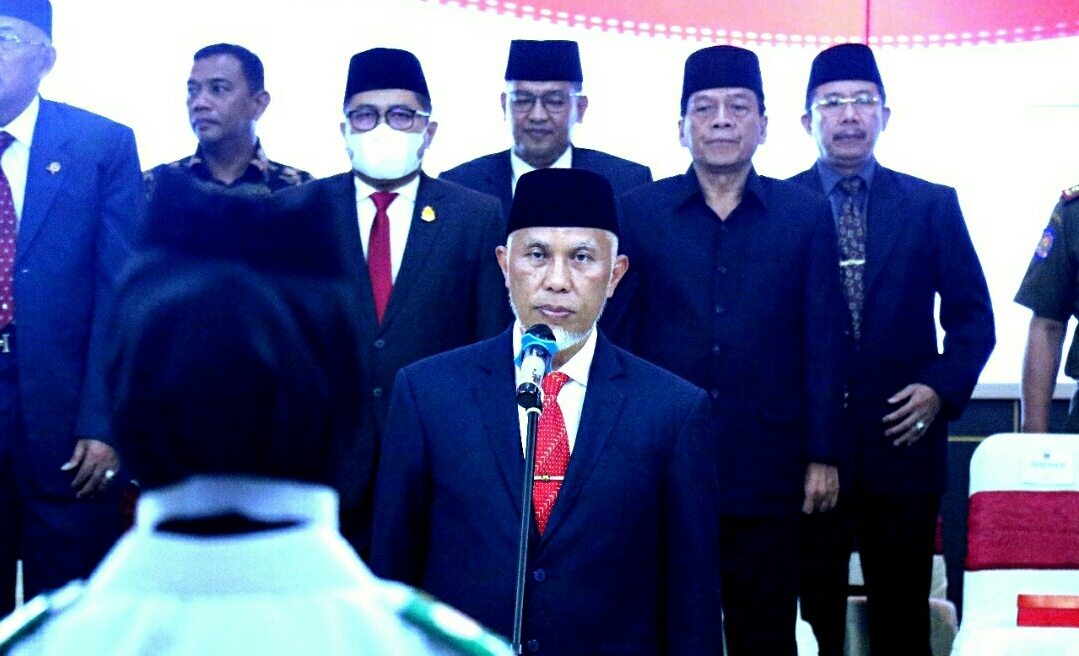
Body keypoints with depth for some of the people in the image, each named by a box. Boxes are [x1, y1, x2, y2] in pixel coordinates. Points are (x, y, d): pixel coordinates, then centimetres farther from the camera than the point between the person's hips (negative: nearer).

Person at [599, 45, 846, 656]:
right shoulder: (639, 211, 5)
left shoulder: (807, 215, 5)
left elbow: (824, 343, 4)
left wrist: (824, 456, 0)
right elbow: (618, 333, 6)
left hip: (767, 475, 0)